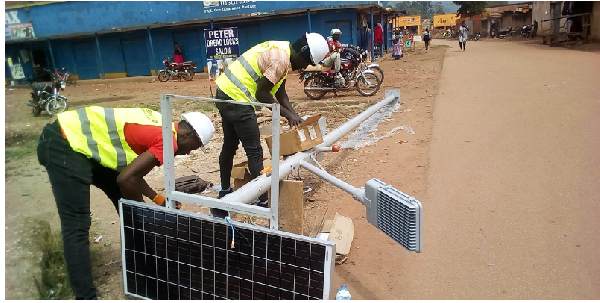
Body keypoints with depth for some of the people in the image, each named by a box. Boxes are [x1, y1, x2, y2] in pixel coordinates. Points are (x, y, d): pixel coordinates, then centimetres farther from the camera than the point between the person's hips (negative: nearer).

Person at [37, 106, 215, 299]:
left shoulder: (160, 126, 11)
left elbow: (130, 170, 16)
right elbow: (126, 179, -22)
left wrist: (159, 199, 12)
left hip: (78, 139, 10)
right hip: (64, 145, -10)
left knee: (126, 198, 19)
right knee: (77, 225, -11)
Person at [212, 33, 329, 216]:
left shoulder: (280, 51, 14)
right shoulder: (281, 59, -18)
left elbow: (280, 92, 18)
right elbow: (262, 93, -18)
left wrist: (295, 116, 13)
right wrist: (287, 114, -8)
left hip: (226, 93, 11)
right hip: (237, 98, -10)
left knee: (229, 146, 20)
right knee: (254, 152, -3)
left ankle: (225, 194, 35)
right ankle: (263, 202, 5)